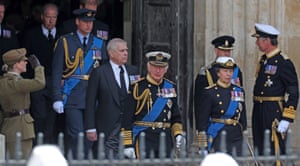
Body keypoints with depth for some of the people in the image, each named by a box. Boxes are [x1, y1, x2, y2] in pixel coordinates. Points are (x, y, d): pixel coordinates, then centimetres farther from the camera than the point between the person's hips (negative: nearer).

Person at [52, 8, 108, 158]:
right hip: (73, 97, -3)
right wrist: (57, 98, -9)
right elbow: (56, 72, -2)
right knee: (76, 134, -10)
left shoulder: (99, 44, 12)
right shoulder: (65, 42, 2)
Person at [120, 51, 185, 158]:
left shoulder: (170, 88, 13)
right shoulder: (138, 87, -3)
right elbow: (127, 118, -5)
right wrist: (128, 144, -9)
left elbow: (176, 117, 21)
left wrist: (178, 134, 4)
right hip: (143, 137, -5)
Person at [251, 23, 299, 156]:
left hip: (274, 114, -8)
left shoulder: (283, 62, -12)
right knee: (260, 152, 12)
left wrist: (286, 119, -18)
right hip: (259, 114, 8)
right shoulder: (263, 60, 14)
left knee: (275, 153, -8)